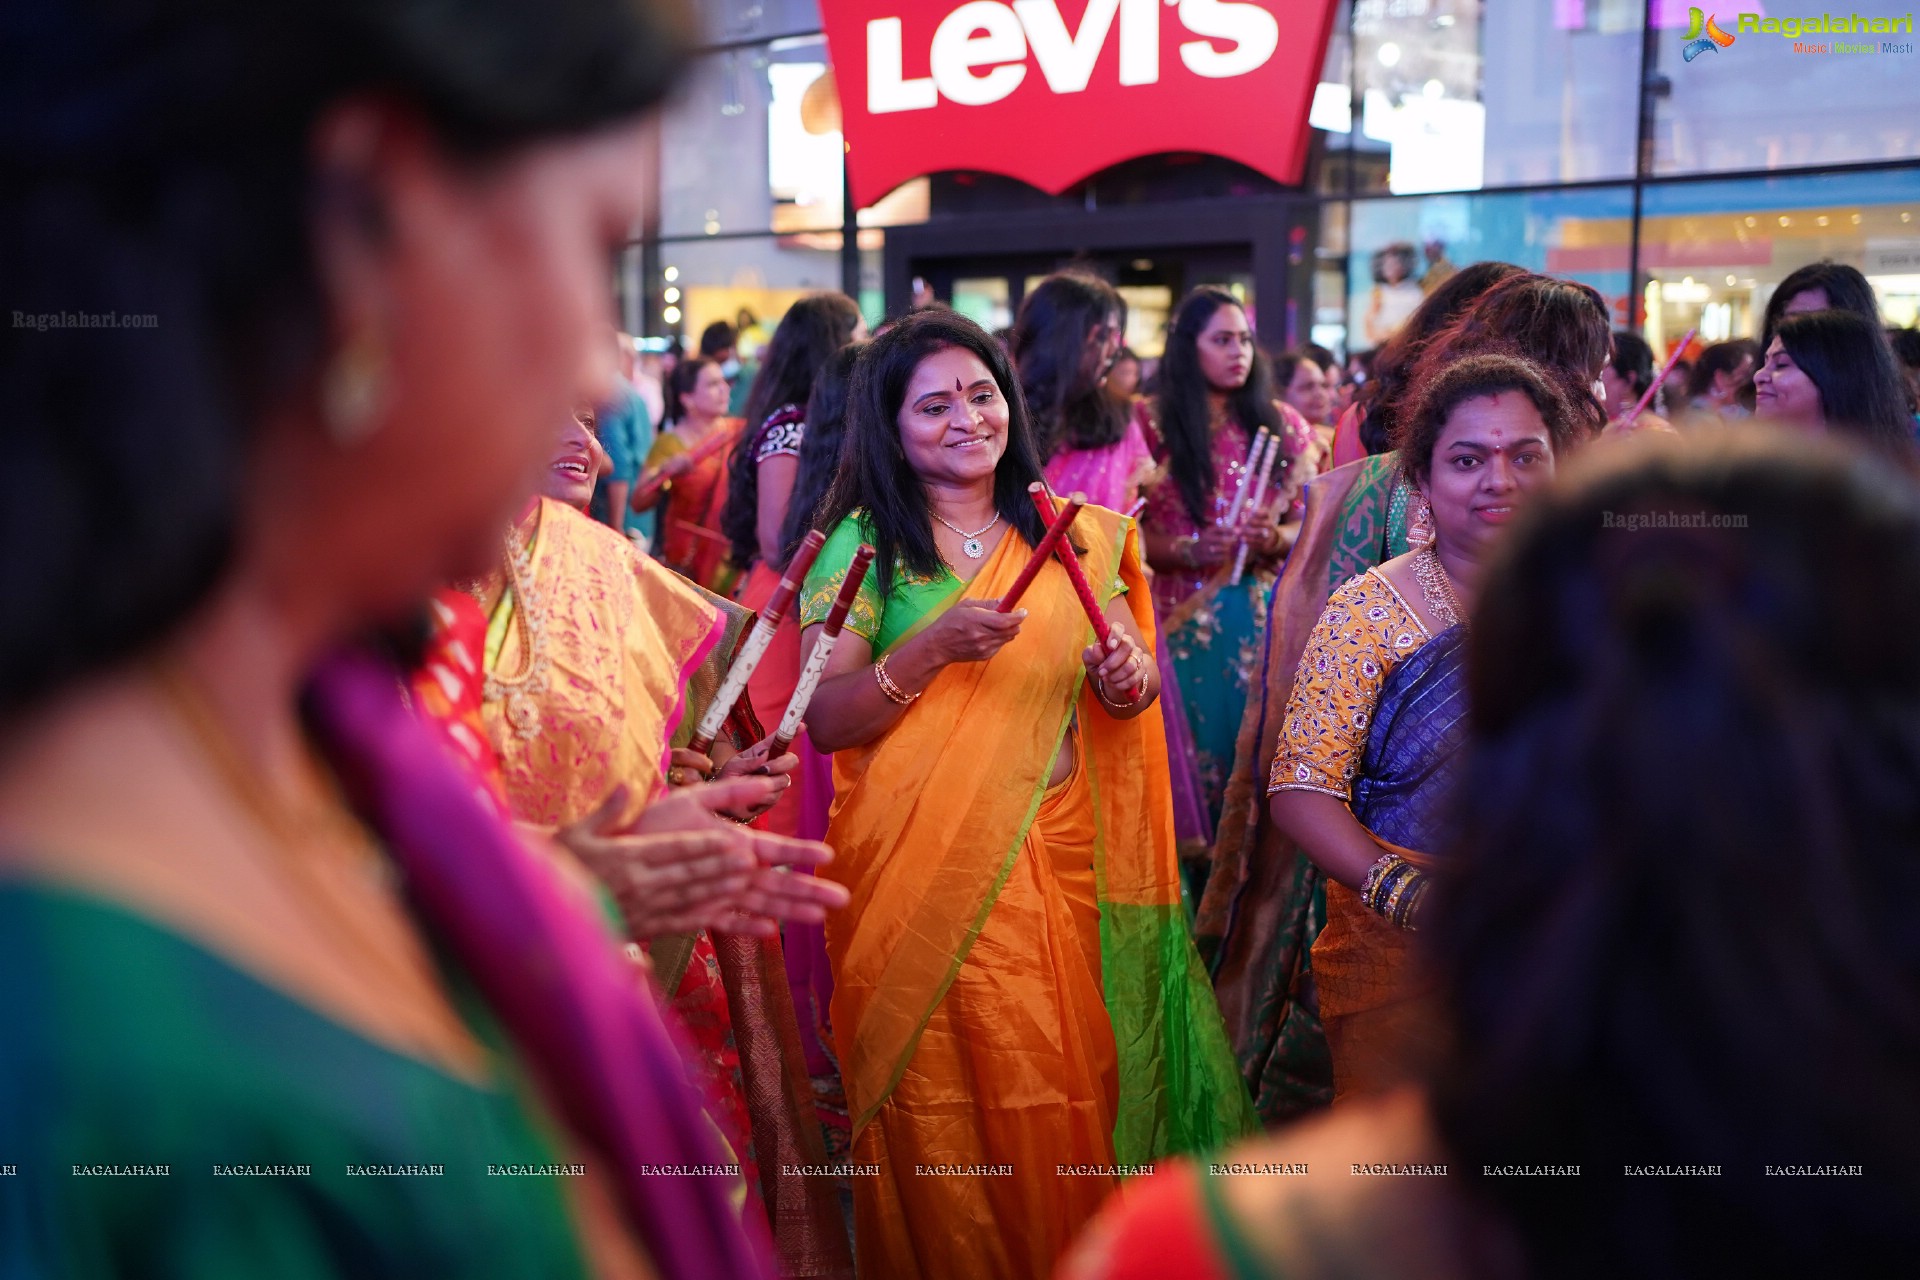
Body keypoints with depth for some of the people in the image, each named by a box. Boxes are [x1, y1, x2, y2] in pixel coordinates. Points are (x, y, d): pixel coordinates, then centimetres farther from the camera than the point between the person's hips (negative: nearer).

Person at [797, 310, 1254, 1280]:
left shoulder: (1075, 537, 8)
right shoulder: (864, 545, -3)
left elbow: (1132, 676, 13)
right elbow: (825, 722, -9)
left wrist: (1129, 678, -10)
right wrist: (931, 648, -23)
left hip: (1060, 859, 3)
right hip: (922, 866, -3)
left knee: (1070, 1095, 9)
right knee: (949, 1109, 3)